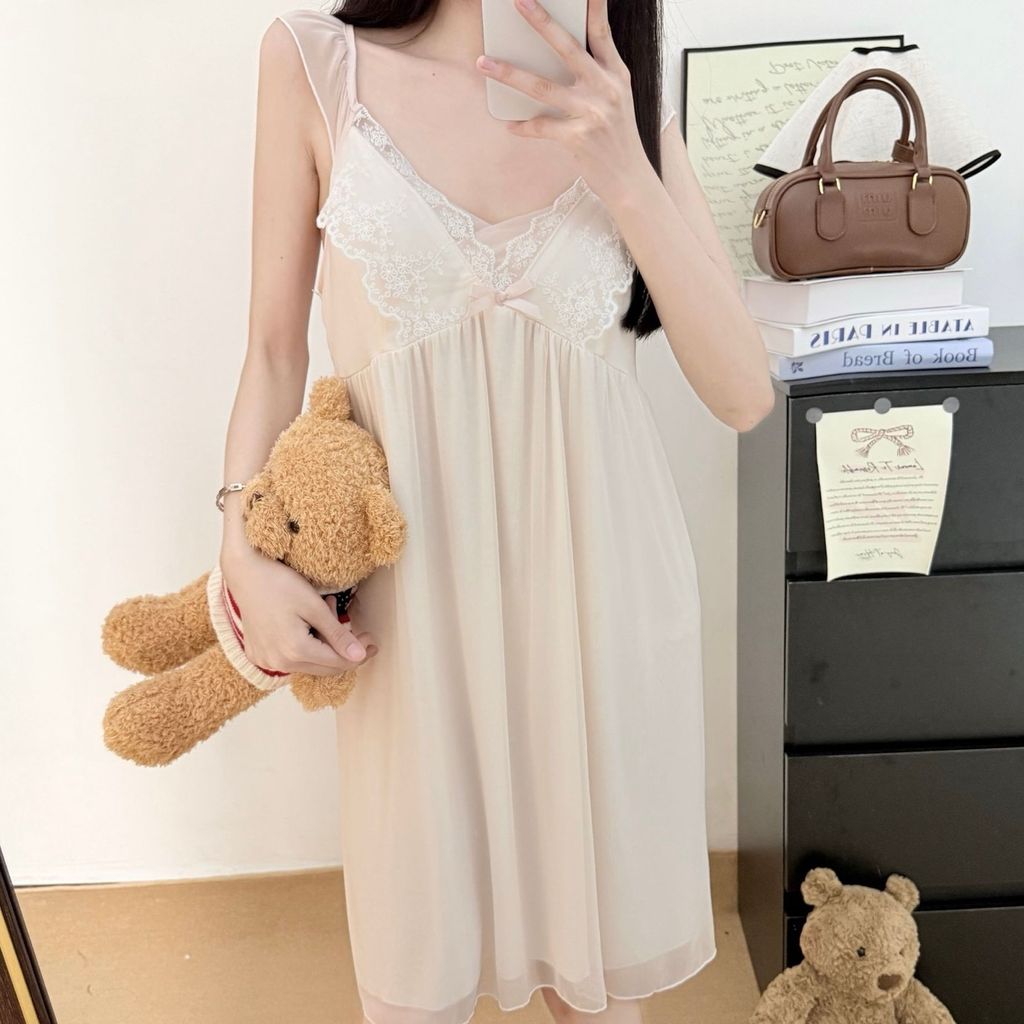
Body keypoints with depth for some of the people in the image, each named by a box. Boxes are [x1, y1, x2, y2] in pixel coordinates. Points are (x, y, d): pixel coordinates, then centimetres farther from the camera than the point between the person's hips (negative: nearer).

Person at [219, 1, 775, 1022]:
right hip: (417, 581, -1)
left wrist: (625, 173, -15)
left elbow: (743, 394, -5)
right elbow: (275, 346, 3)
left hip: (599, 570, 2)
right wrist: (246, 554, -8)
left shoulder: (626, 109, 4)